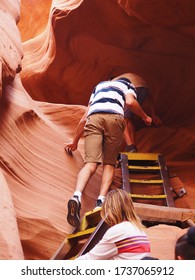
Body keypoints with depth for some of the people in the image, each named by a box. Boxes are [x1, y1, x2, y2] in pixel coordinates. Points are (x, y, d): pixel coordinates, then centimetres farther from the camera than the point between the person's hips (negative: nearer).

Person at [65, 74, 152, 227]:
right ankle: (101, 200, -11)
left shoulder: (99, 86, 40)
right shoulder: (127, 83, 31)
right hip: (114, 118, -2)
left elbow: (84, 118, 37)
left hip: (93, 118, 2)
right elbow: (130, 101, 6)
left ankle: (77, 196, -33)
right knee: (109, 163, 8)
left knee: (90, 163, -9)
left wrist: (75, 141, 44)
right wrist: (145, 117, 23)